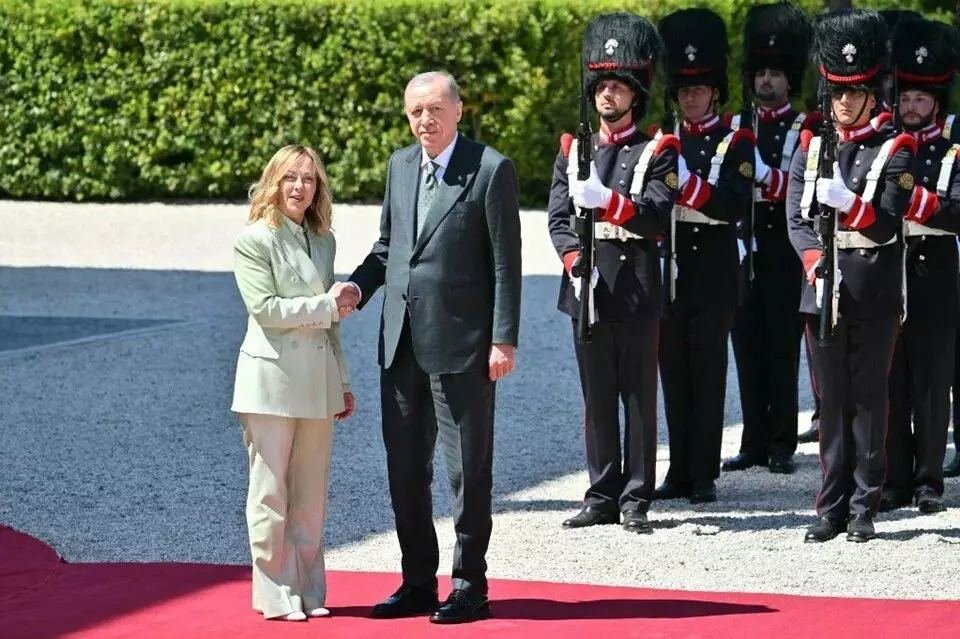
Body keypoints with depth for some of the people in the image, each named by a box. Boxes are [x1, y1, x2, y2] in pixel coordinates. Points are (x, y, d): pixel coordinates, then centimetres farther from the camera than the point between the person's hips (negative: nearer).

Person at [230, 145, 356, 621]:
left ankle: (309, 591, 13)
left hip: (318, 380, 6)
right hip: (272, 379, -6)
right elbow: (264, 307, -15)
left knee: (311, 493, 8)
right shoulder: (254, 241, -5)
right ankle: (275, 594, 3)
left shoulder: (323, 241, 14)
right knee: (270, 491, -2)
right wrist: (326, 305, -13)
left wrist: (342, 382, 17)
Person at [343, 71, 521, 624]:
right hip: (402, 344, 7)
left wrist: (504, 340, -12)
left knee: (468, 469, 1)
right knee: (405, 469, 11)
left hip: (462, 347, -6)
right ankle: (418, 582, 22)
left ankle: (470, 587, 9)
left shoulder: (491, 170, -7)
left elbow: (506, 263, -9)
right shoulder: (400, 165, 12)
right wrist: (356, 288, 2)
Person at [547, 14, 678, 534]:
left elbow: (657, 215, -12)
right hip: (588, 290, 4)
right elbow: (557, 217, 4)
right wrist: (575, 263, -11)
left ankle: (635, 500, 5)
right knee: (596, 397, 8)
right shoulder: (573, 150, 12)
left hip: (636, 290, -4)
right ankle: (602, 496, 15)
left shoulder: (656, 152, 1)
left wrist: (607, 200, -26)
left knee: (639, 397, 1)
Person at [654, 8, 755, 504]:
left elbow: (735, 206, -14)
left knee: (707, 373, -2)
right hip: (670, 269, 4)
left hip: (713, 271, -4)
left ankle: (704, 475, 1)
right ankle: (680, 472, 12)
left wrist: (685, 182, -23)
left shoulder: (735, 143, -1)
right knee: (674, 373, 6)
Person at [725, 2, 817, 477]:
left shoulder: (805, 129, 1)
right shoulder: (736, 126, 12)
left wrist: (760, 169, -23)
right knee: (747, 348, 5)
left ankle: (782, 446, 3)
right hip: (742, 251, 4)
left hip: (784, 254, -3)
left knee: (782, 348, -1)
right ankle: (754, 443, 10)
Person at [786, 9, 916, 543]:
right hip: (824, 288, 3)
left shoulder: (893, 151, 0)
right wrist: (814, 259, -13)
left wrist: (848, 201, -25)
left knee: (869, 396, 1)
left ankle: (864, 509, 5)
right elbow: (797, 217, 4)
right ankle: (833, 509, 11)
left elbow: (888, 221, -9)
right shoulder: (811, 147, 11)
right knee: (832, 398, 7)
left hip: (874, 292, -3)